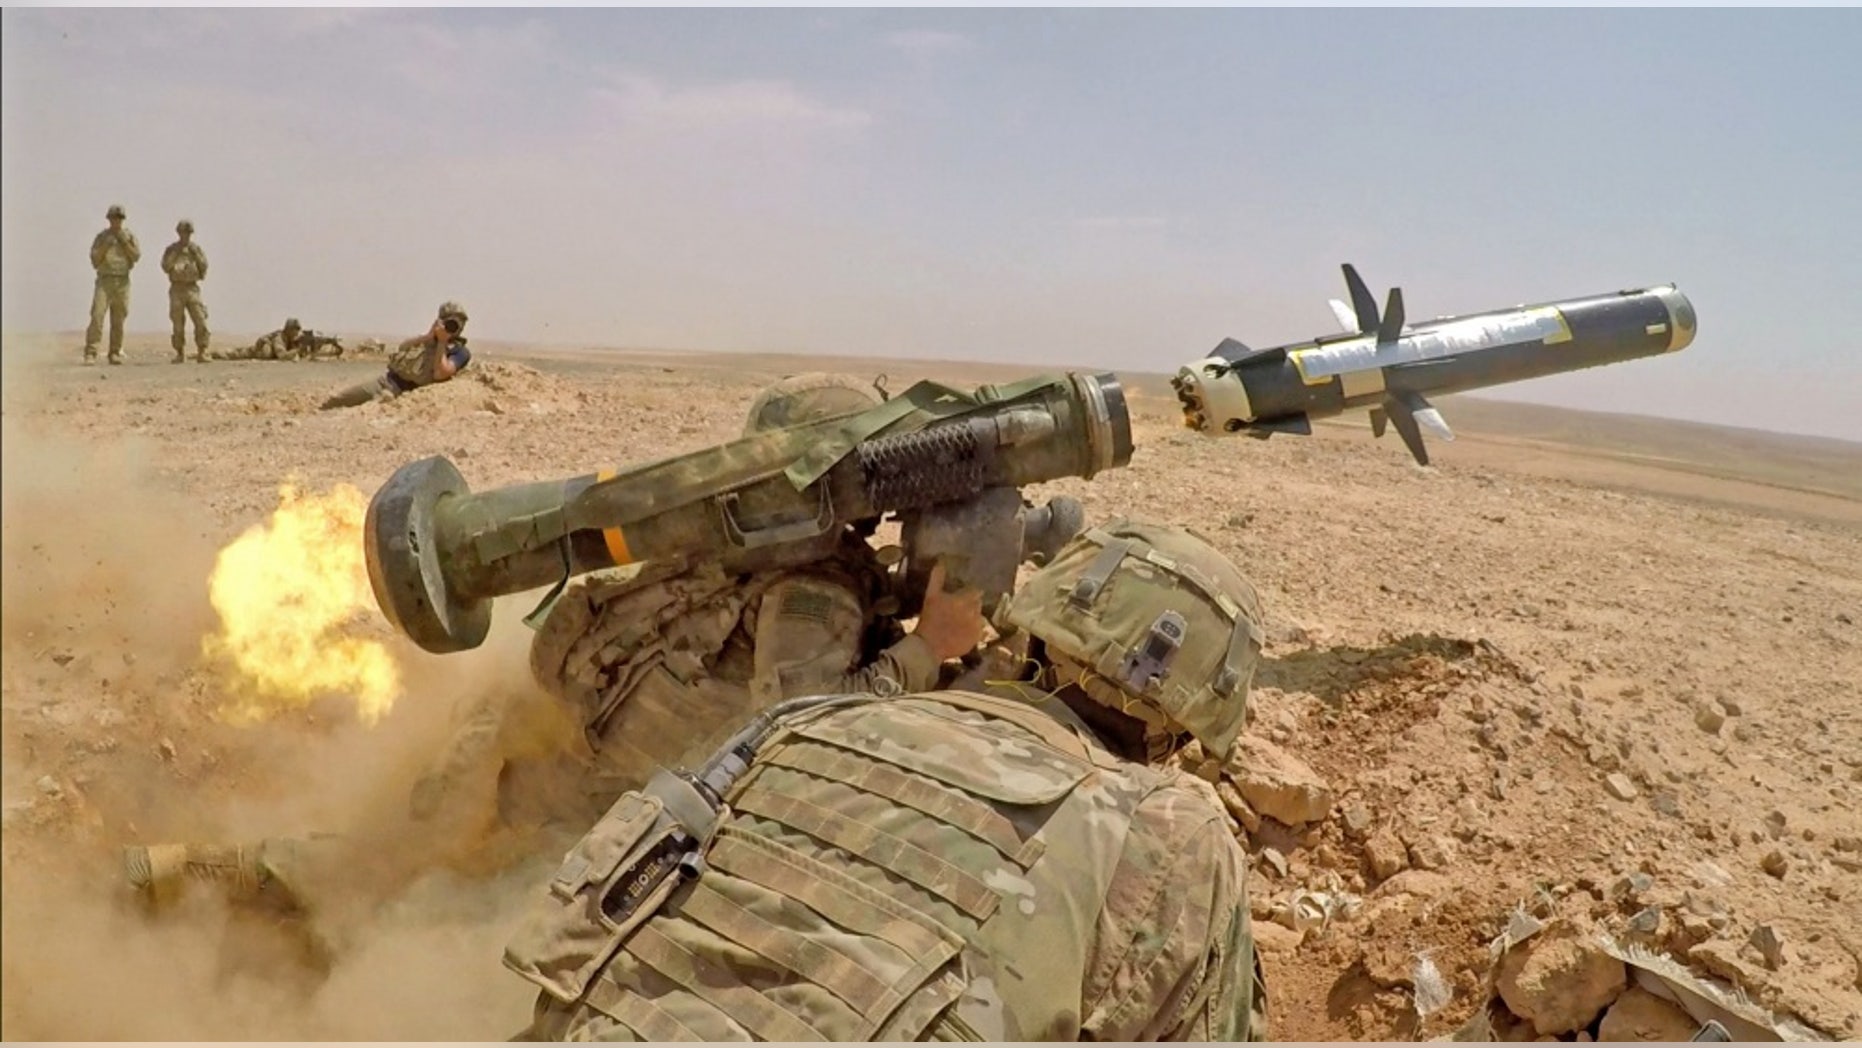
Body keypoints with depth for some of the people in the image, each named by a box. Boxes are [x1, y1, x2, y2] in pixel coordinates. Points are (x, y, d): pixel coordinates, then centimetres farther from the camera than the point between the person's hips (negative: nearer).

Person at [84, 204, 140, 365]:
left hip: (122, 281, 1)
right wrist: (105, 246, -11)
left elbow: (136, 256, -3)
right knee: (97, 315, -13)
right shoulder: (101, 237, 8)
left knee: (118, 319, 4)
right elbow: (95, 260, 2)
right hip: (105, 280, -1)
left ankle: (115, 353, 11)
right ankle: (90, 353, -16)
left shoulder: (129, 236, 10)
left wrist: (124, 242, -11)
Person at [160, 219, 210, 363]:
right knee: (178, 324, -1)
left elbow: (204, 267, -1)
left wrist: (195, 253, -10)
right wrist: (176, 252, -11)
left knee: (201, 321, -11)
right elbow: (165, 267, -7)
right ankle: (180, 354, 7)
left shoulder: (196, 249, 10)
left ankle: (201, 353, -9)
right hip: (177, 289, 0)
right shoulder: (170, 249, 6)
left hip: (192, 289, 0)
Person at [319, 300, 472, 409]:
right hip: (387, 378, 6)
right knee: (336, 401, 6)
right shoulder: (432, 337, 15)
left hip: (401, 391, -6)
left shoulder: (460, 352, -5)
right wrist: (427, 337, -10)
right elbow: (403, 347, 3)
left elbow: (440, 374, -22)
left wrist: (442, 342, -18)